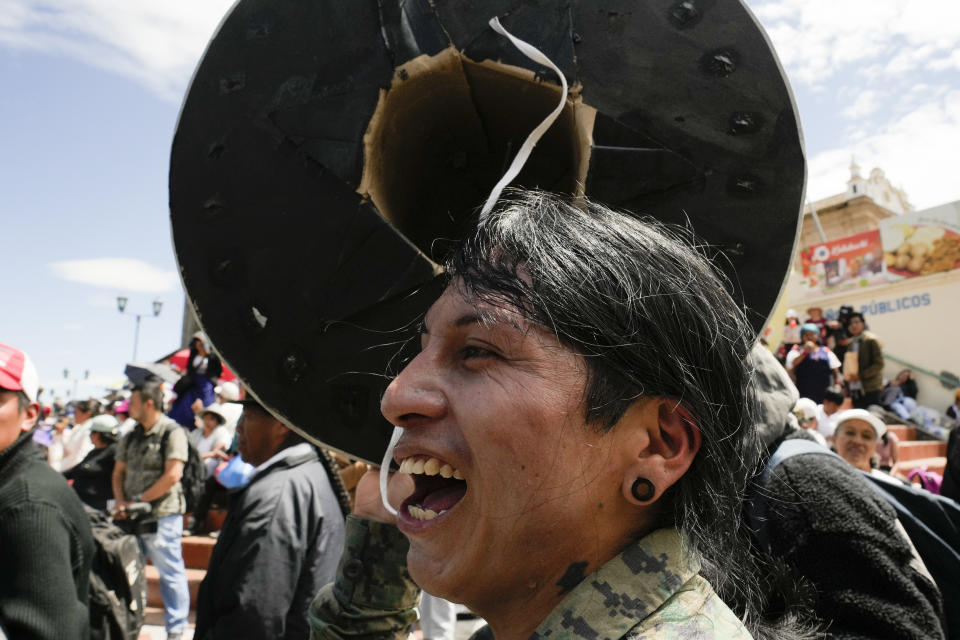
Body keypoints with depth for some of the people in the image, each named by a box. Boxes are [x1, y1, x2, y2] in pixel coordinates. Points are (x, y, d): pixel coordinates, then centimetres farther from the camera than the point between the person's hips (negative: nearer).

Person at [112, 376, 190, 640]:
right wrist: (121, 502, -1)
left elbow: (172, 475, -17)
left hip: (162, 516, -7)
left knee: (170, 573, 1)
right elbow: (119, 472, 17)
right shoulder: (131, 437, 13)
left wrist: (138, 499, -13)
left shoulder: (172, 432, -10)